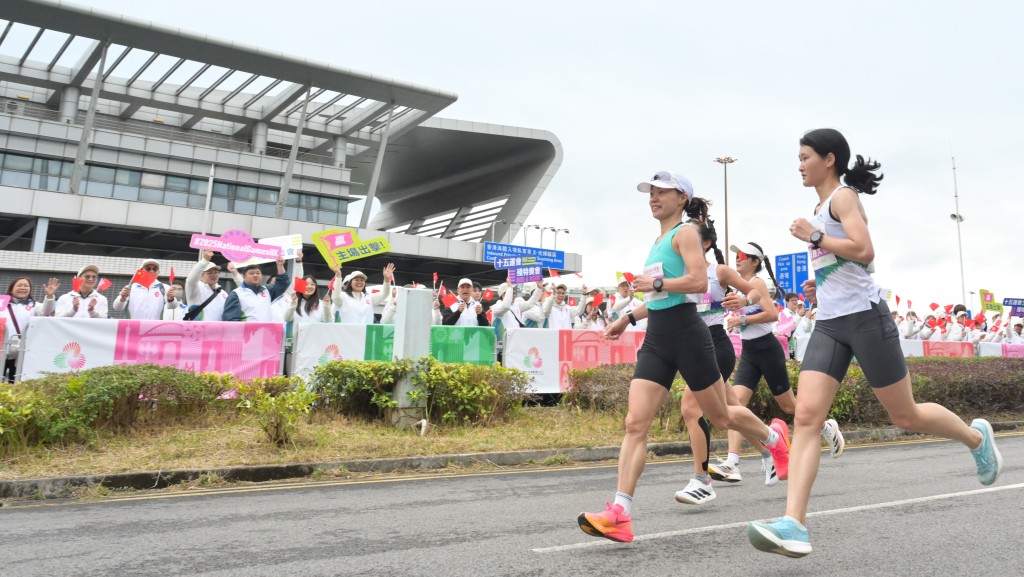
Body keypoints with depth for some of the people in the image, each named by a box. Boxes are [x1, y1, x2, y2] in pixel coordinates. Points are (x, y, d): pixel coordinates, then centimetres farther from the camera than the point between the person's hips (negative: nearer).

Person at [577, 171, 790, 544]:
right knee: (635, 423, -6)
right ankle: (620, 515, -10)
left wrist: (655, 282, -16)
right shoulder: (659, 240, 19)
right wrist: (628, 319, 23)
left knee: (721, 417, 11)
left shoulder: (685, 232, -5)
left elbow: (699, 282, -21)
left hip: (685, 334, -7)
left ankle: (775, 436, 43)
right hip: (656, 339, 7)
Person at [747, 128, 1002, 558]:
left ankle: (976, 437, 39)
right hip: (829, 325, 8)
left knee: (905, 415, 7)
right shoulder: (823, 206, 20)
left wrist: (812, 237, -14)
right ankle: (793, 525, -18)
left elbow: (864, 252, -21)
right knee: (805, 416, -11)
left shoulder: (843, 196, -6)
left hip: (864, 318, -8)